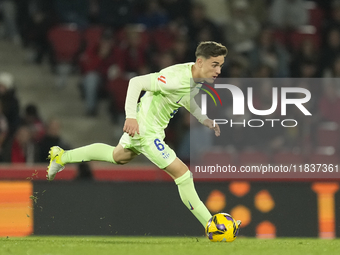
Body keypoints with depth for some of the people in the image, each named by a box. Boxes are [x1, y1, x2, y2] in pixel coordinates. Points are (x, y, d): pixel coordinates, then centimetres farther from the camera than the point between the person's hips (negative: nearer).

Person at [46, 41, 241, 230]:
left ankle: (62, 157, 46)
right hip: (145, 129, -10)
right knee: (182, 173, -12)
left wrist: (203, 119, 9)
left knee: (118, 156, 33)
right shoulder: (176, 78, -33)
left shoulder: (199, 76, -4)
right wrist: (131, 117, -39)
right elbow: (136, 82, -32)